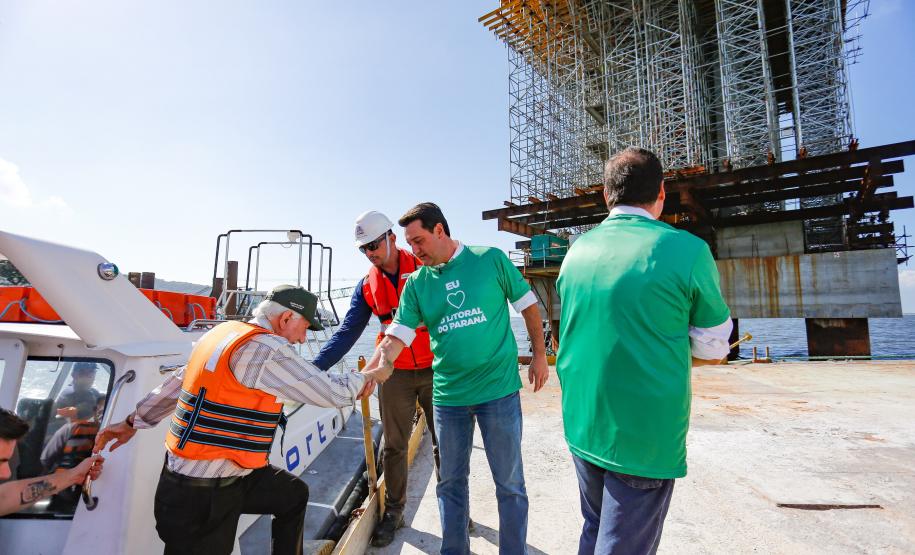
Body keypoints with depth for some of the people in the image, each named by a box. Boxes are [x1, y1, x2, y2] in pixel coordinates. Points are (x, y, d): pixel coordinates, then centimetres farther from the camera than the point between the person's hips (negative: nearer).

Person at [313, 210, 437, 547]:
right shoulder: (367, 286, 2)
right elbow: (347, 333, -2)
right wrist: (315, 367, -11)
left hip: (434, 370, -2)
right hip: (395, 375, 2)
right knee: (394, 446, 10)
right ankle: (393, 512, 29)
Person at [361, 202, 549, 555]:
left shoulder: (491, 260, -6)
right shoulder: (416, 283, 2)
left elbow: (528, 306, 2)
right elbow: (397, 334, -5)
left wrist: (539, 356, 2)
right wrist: (379, 365, -23)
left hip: (499, 389, -3)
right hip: (448, 395, 3)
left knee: (509, 482, 11)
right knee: (451, 481, 18)